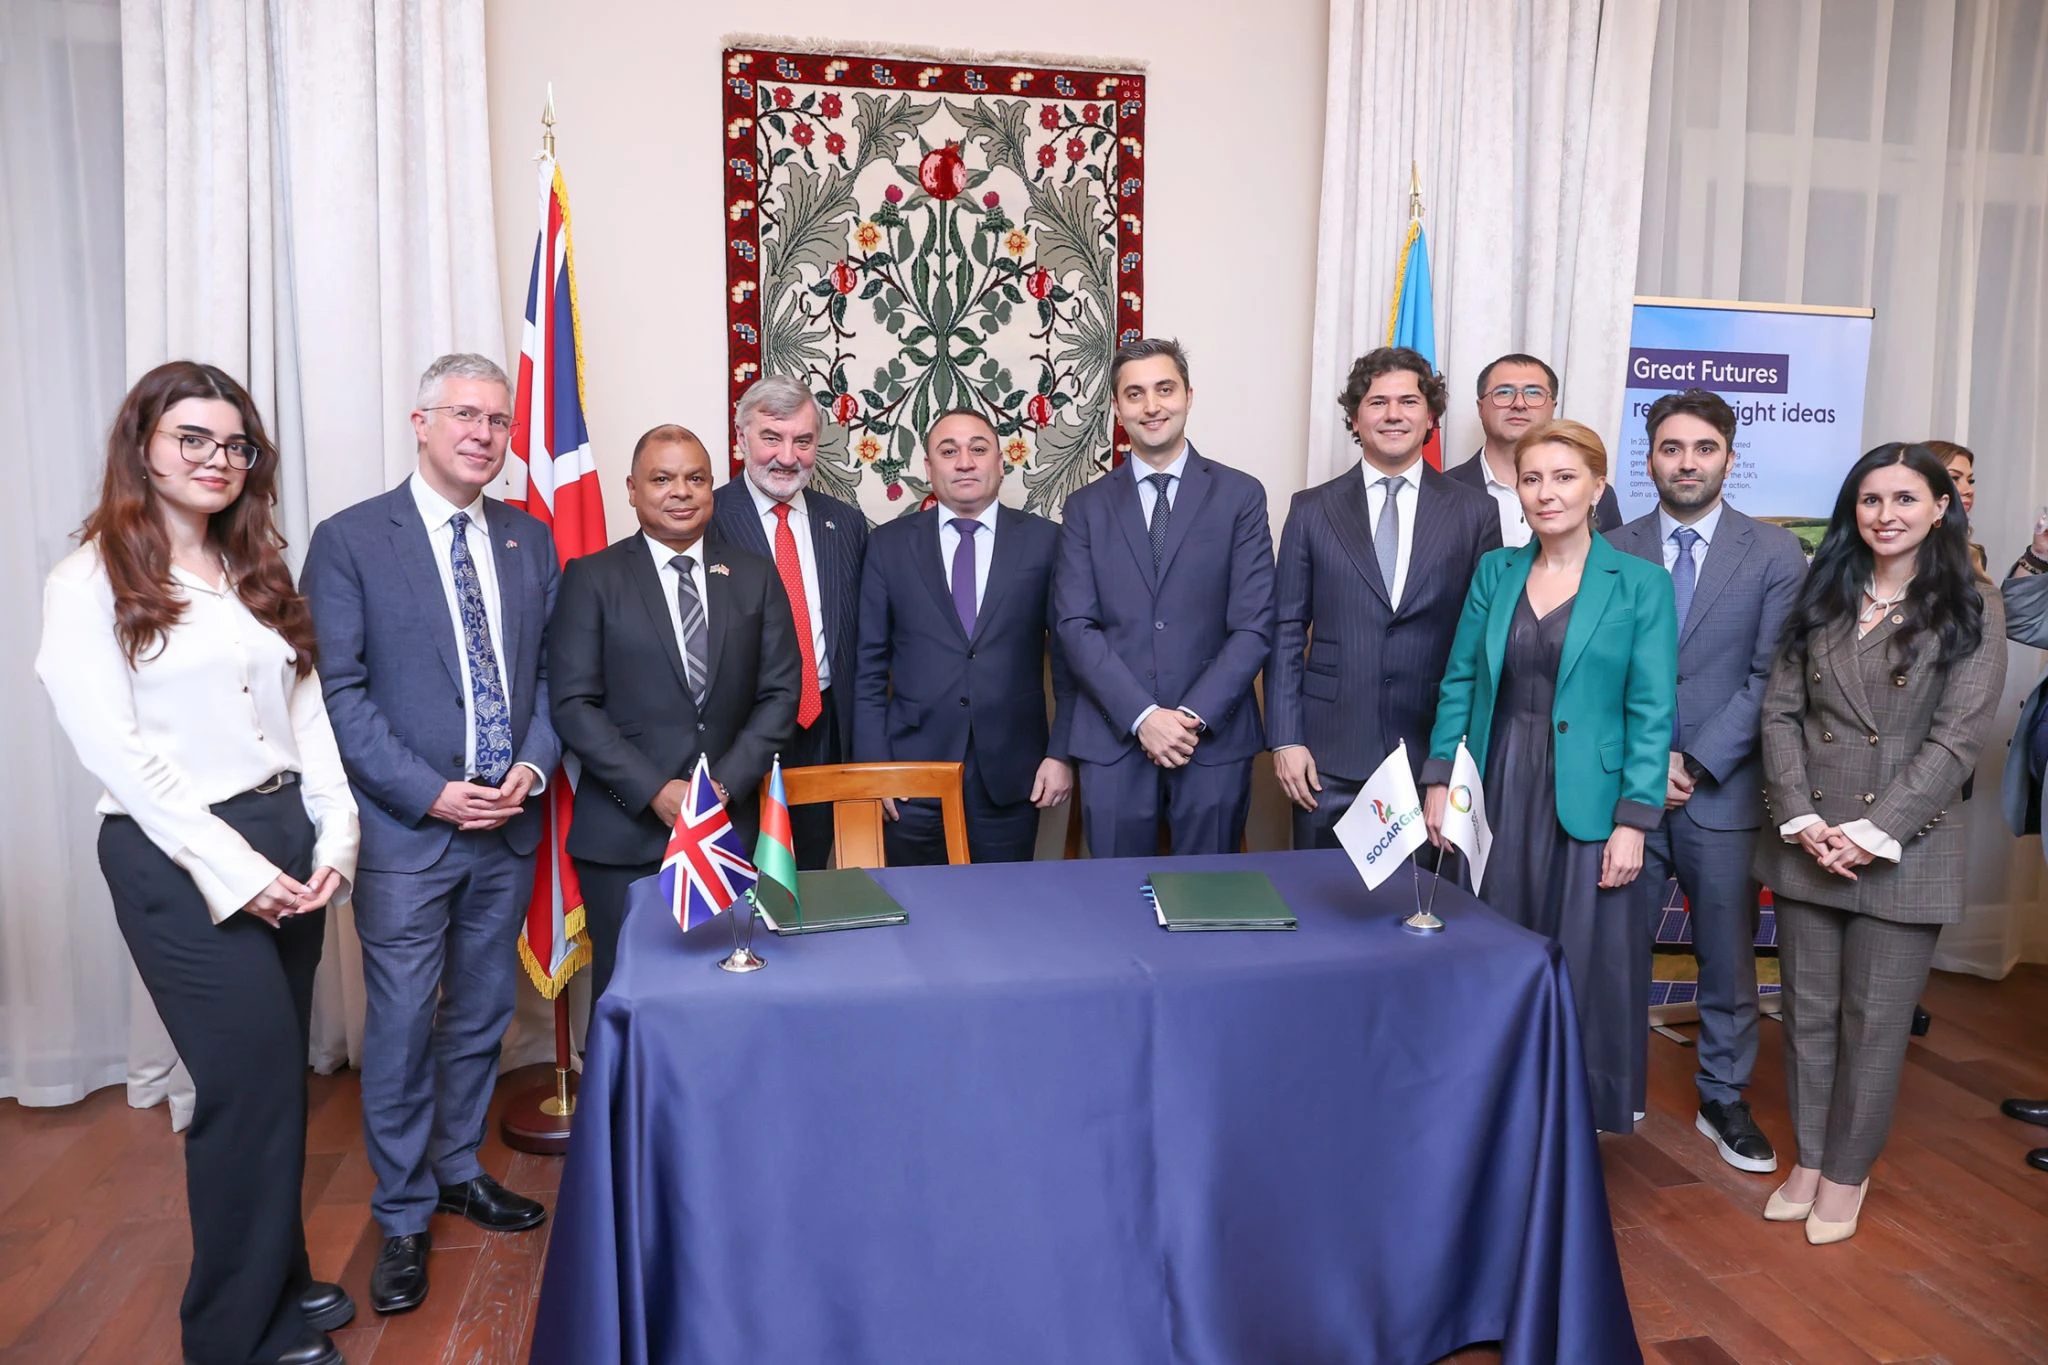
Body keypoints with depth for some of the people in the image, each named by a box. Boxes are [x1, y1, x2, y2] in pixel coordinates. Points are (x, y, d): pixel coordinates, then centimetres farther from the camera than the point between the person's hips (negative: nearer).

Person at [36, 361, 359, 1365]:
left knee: (276, 1079, 14)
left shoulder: (260, 573, 14)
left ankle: (277, 1281, 32)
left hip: (288, 842, 6)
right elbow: (116, 751, -12)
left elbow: (309, 712, 10)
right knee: (253, 1081, -3)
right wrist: (232, 866, -16)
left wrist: (336, 835, -1)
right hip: (180, 863, -6)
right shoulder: (91, 583, -6)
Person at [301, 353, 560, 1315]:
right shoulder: (350, 541, -5)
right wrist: (431, 794, -15)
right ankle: (402, 1217, 21)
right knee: (401, 1026, 4)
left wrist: (534, 765, -7)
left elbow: (549, 667, 9)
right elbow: (338, 692, -9)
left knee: (481, 1012, 16)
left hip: (508, 821, 4)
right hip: (406, 830, -4)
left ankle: (460, 1171, 35)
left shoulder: (530, 540, 8)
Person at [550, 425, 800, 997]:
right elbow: (574, 705, -4)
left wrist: (726, 785, -7)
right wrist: (655, 792, -12)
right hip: (625, 838, -2)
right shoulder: (592, 578, 2)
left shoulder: (754, 577, 9)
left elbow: (779, 693, 5)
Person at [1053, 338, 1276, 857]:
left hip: (1215, 737, -1)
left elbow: (1254, 624, -2)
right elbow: (1076, 626, -1)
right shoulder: (1086, 506, 8)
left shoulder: (1240, 495, 4)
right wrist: (1143, 716, -12)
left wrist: (1196, 716, -12)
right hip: (1114, 740, 1)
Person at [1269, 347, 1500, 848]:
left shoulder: (1473, 513, 4)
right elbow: (1286, 630, 3)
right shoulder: (1312, 509, 4)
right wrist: (1285, 740, -3)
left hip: (1436, 753, 0)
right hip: (1330, 754, 0)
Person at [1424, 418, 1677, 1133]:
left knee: (1587, 967, 4)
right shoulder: (1494, 572, 7)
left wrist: (1633, 820, -11)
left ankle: (1584, 1116, 22)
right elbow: (1460, 683, 9)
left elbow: (1651, 712, -5)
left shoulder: (1641, 584, -3)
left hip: (1587, 805, -3)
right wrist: (1439, 781, 1)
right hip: (1498, 798, 3)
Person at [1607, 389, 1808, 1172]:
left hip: (1723, 793, 0)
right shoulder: (1613, 551, 4)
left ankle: (1724, 1101, 27)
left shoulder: (1776, 555, 1)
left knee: (1727, 958, 10)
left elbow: (1770, 679, -5)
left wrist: (1697, 766, -12)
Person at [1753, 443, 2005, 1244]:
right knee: (1808, 1011, 12)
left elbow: (1956, 741, -9)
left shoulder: (1969, 613, -2)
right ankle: (1808, 1157, 27)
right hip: (1806, 844, 3)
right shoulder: (1821, 599, 8)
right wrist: (1800, 819, -9)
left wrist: (1873, 833, -15)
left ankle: (1846, 1173, 23)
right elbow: (1780, 714, 3)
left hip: (1903, 851, -3)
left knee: (1874, 1021, 7)